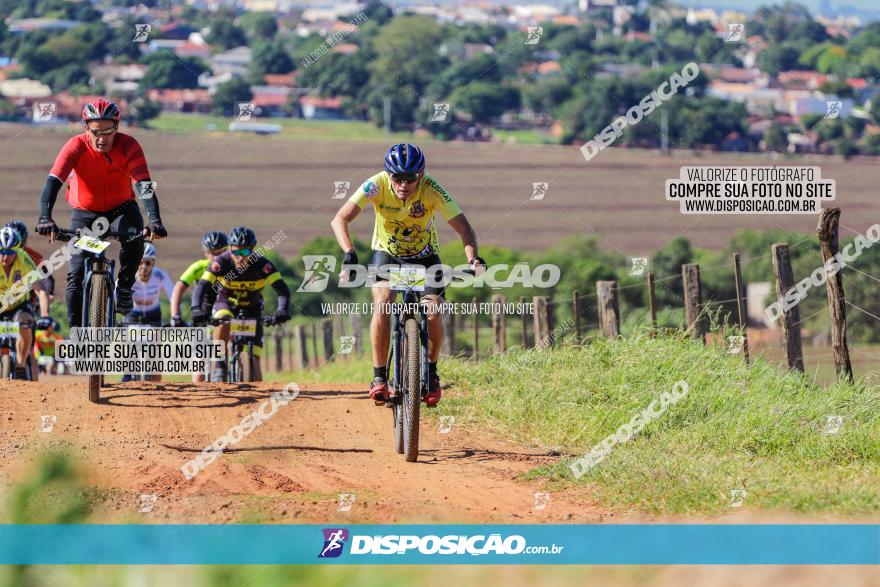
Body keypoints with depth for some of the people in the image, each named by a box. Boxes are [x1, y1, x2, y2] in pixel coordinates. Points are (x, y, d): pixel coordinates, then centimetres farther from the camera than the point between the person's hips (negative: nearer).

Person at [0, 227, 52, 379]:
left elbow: (41, 291, -34)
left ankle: (20, 366, -13)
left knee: (25, 326, -31)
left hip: (19, 304, -1)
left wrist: (44, 315, -49)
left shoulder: (24, 261, -27)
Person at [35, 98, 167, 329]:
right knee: (76, 275, -12)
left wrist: (154, 221, -49)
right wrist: (45, 218, -51)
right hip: (85, 213, 0)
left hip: (121, 208, 0)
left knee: (135, 239, -32)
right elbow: (53, 182, -35)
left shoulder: (128, 146, -23)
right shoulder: (76, 146, -24)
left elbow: (144, 185, -33)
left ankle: (124, 286, -5)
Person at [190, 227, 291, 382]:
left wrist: (283, 310, -51)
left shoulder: (262, 264, -27)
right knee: (223, 323, -37)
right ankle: (219, 367, -24)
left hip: (251, 307, 0)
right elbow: (202, 286, -34)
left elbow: (282, 289, -33)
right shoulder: (221, 262, -27)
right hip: (225, 302, 0)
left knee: (254, 360, -8)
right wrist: (197, 310, -52)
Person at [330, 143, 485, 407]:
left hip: (424, 256, 0)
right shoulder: (377, 185, -28)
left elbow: (464, 228, -30)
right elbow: (340, 220, -33)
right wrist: (349, 255, -48)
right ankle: (379, 377, -15)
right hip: (387, 252, 0)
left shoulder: (432, 189, -28)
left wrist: (473, 258, -48)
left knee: (432, 314, -18)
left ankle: (431, 373, 8)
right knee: (382, 305, -26)